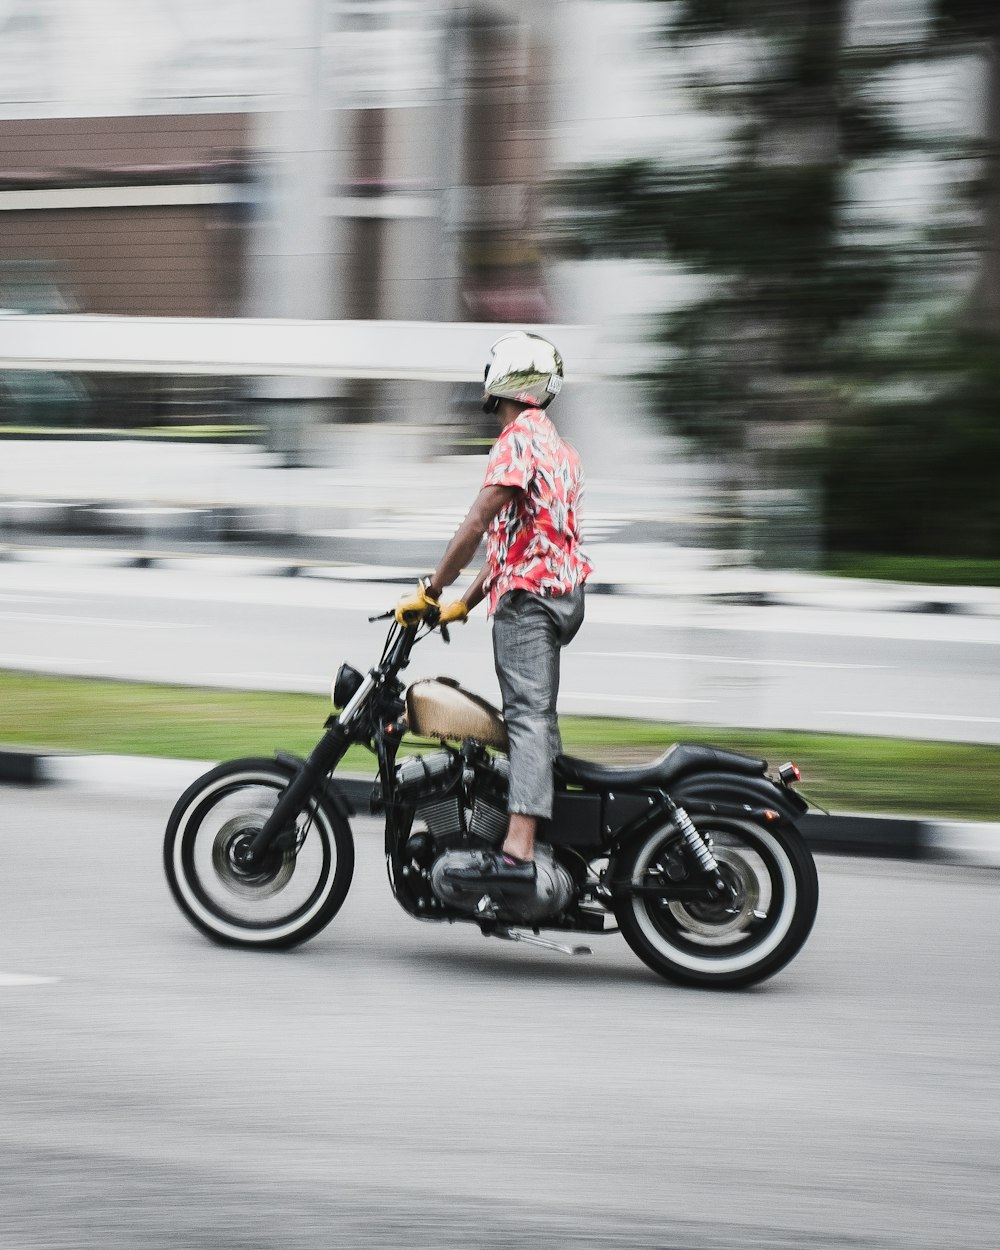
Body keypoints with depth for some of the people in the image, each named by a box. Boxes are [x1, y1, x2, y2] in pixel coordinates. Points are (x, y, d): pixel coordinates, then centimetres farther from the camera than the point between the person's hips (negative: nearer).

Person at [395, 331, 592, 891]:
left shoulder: (520, 437, -8)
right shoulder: (559, 446, 23)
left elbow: (479, 524, -16)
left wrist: (430, 591, -12)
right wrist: (466, 602, 23)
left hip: (528, 594, -10)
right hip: (564, 592, 10)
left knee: (528, 717, -20)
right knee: (534, 717, 18)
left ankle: (518, 853, -33)